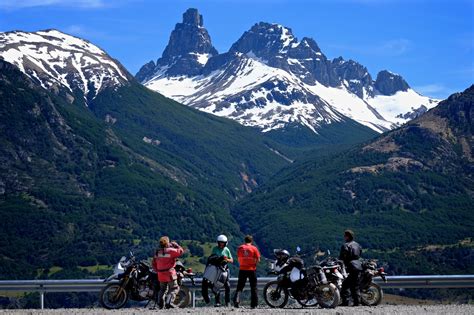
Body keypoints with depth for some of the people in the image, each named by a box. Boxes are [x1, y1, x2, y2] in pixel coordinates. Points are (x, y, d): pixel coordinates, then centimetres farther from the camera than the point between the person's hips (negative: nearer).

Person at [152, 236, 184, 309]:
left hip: (160, 274, 6)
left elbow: (154, 264, 11)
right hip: (170, 273, -6)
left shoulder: (157, 252, 7)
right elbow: (180, 251, -7)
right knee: (174, 289, 2)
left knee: (162, 289, 22)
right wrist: (176, 245, 7)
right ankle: (169, 302, -13)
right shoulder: (170, 251, -13)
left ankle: (160, 303, 12)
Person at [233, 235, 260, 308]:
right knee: (253, 287, 8)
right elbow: (258, 260, -6)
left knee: (240, 286, 10)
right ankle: (254, 304, 7)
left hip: (242, 269, 2)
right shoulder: (254, 248, -5)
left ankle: (236, 300, -8)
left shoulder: (240, 248, 2)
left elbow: (238, 259, 6)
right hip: (252, 269, -2)